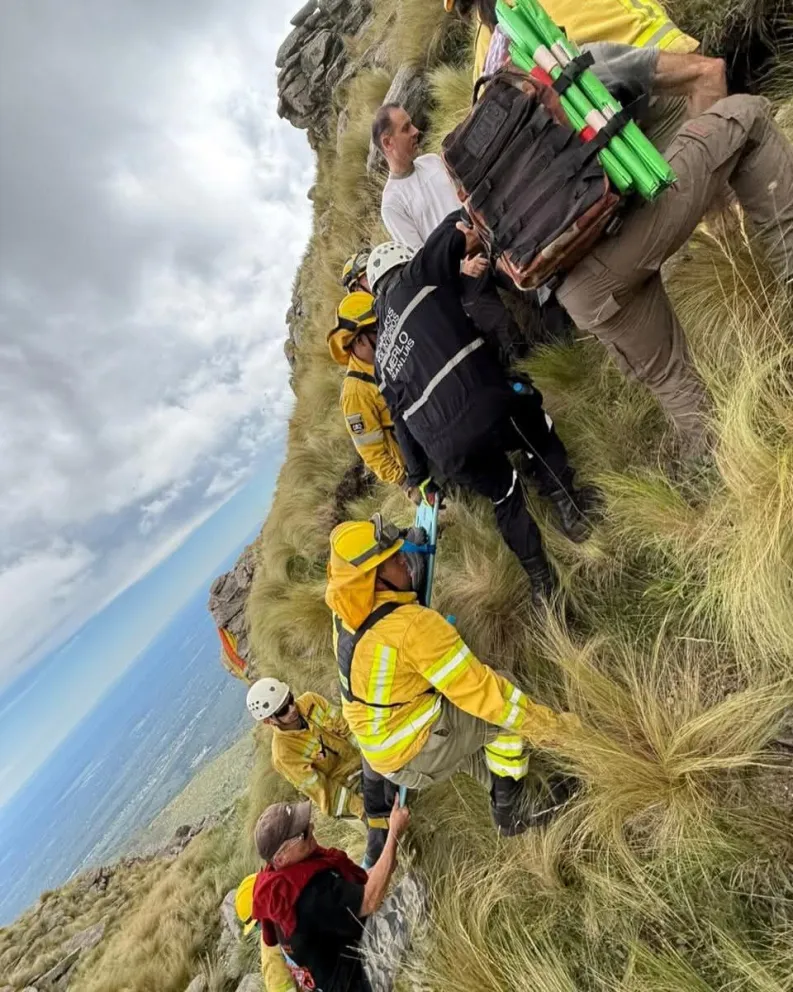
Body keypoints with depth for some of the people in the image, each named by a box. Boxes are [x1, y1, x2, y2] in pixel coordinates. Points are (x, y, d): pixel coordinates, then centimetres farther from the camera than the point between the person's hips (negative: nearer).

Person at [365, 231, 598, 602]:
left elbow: (400, 418, 27)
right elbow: (456, 234, 1)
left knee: (504, 496, 26)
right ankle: (566, 505, 24)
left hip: (446, 451, 5)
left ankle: (541, 581, 31)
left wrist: (418, 476, 33)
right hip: (483, 407, -4)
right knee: (540, 433, 29)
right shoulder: (414, 277, 11)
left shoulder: (382, 355, 25)